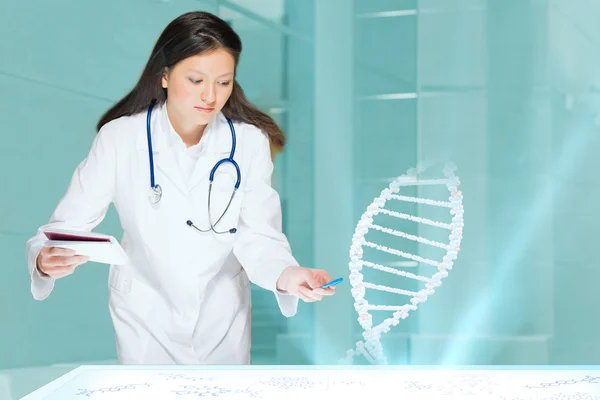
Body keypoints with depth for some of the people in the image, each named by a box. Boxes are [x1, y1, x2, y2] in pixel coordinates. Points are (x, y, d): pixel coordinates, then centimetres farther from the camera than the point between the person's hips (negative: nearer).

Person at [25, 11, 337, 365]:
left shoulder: (250, 142, -14)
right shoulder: (119, 138, -17)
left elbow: (258, 236, -17)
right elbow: (70, 223, -17)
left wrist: (285, 275, -39)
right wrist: (48, 260, -40)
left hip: (223, 317, 1)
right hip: (146, 316, -1)